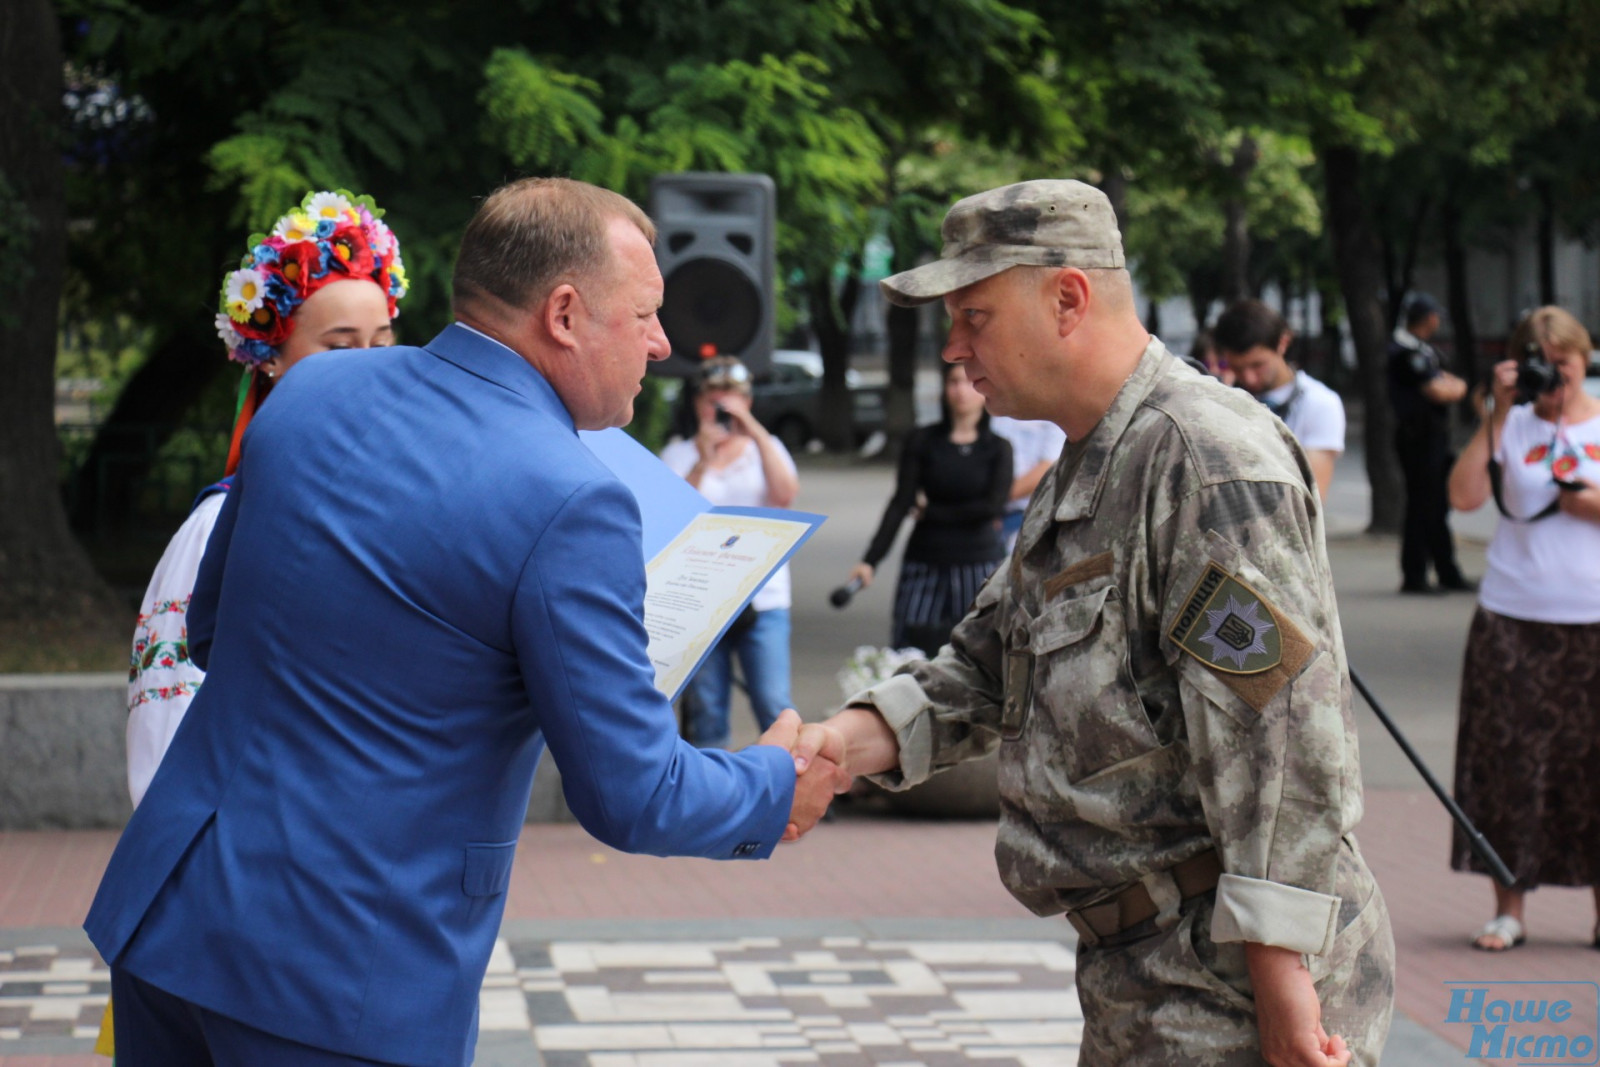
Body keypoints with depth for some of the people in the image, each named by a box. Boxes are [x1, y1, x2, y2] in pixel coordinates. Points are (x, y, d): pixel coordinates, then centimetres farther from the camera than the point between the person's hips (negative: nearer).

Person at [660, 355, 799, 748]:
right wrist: (702, 462, -15)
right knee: (706, 714, 2)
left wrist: (756, 432, -13)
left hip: (763, 600, 0)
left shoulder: (766, 448, 13)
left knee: (774, 706, -9)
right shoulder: (679, 455, 9)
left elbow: (786, 495, -8)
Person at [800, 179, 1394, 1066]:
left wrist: (1280, 978, -26)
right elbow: (986, 666, 20)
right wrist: (843, 743, 2)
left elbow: (1280, 734, -23)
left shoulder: (1209, 460, -17)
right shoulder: (1082, 476, 18)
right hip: (1141, 973, 10)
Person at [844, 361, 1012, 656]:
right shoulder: (922, 441, 4)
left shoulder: (998, 449, 4)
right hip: (926, 565, 1)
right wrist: (870, 560, -12)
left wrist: (932, 512, -6)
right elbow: (900, 504, -2)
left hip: (980, 567, 0)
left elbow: (994, 506, -9)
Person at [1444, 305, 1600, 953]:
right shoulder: (1513, 426, 5)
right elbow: (1463, 496, -9)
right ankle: (1509, 906, 9)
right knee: (1511, 758, 0)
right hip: (1514, 618, 0)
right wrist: (1497, 414, -10)